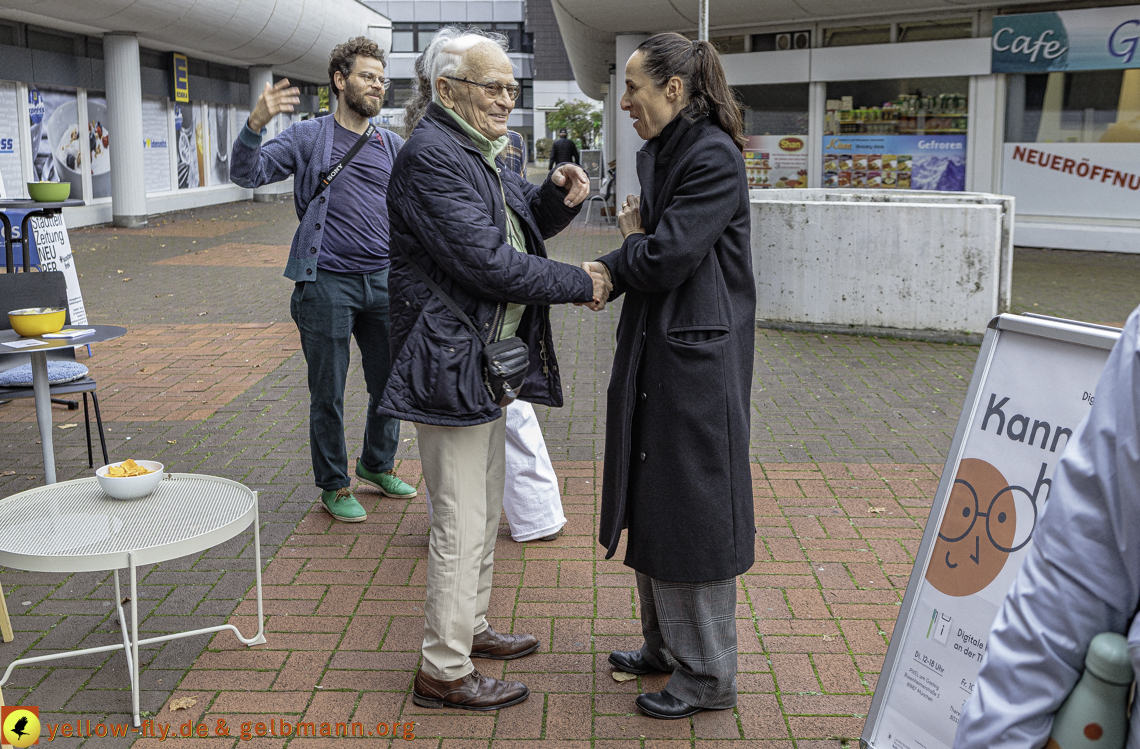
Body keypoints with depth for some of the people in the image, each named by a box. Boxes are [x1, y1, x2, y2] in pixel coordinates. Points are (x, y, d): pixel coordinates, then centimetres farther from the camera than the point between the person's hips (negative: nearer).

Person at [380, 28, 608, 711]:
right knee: (461, 522, -2)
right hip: (451, 366, -11)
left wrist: (560, 198, 3)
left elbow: (523, 220, 25)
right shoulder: (431, 156, -19)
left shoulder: (481, 153, 13)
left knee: (485, 509, 21)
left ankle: (470, 626, 38)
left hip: (488, 361, 11)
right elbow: (490, 263, -25)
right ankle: (444, 672, 11)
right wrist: (581, 284, -16)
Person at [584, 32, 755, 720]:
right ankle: (665, 644, 34)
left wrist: (629, 243, -2)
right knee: (652, 505, 17)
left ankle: (707, 676, 16)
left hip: (697, 362, -9)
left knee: (691, 514, 0)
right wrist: (624, 257, -8)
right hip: (653, 354, 9)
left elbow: (665, 258, -22)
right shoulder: (661, 153, 12)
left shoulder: (715, 159, -17)